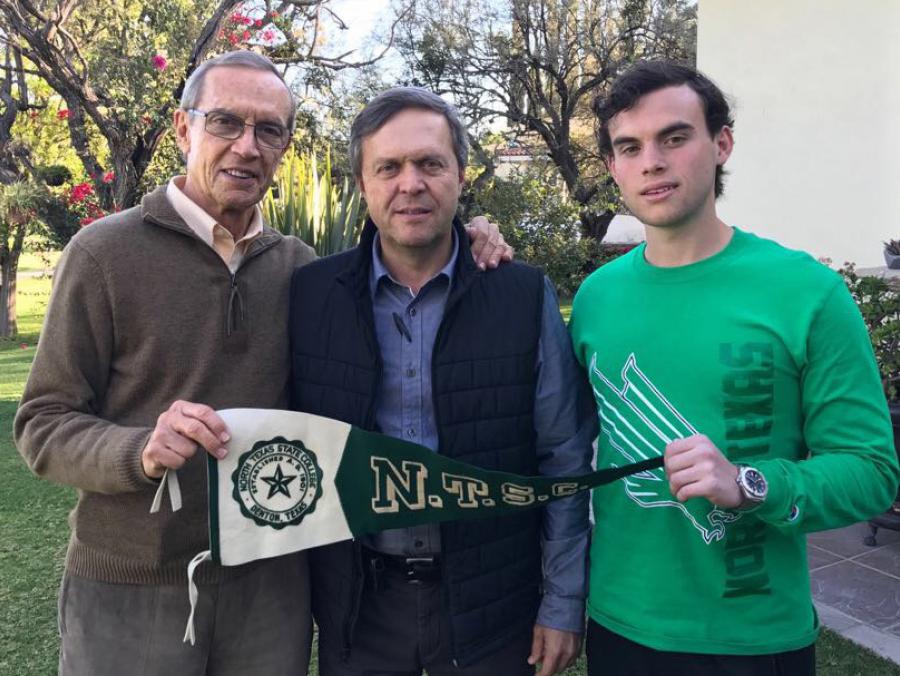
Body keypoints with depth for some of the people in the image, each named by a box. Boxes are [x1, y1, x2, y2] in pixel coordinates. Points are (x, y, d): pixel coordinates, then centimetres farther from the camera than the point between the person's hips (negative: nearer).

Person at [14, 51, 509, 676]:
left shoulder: (300, 266, 1)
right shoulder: (105, 253, -8)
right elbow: (44, 425, -6)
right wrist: (141, 449, -27)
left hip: (272, 583, 3)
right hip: (131, 591, -2)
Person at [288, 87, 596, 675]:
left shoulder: (526, 296, -8)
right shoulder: (310, 295, -4)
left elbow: (565, 461, -3)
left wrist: (564, 604, -3)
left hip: (491, 604, 0)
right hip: (356, 605, 1)